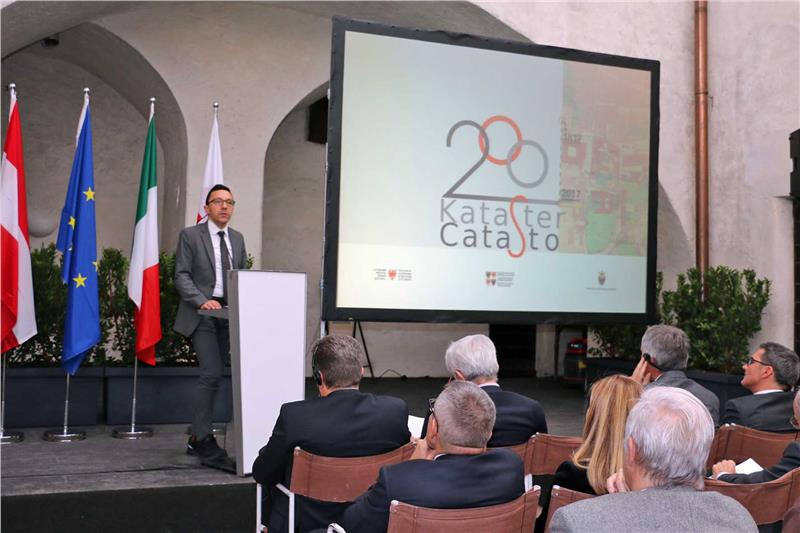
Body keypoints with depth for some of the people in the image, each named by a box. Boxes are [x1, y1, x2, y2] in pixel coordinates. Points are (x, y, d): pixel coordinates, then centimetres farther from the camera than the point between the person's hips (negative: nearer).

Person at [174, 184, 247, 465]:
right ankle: (204, 440, -8)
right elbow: (182, 275, -5)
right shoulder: (190, 235, 0)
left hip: (229, 314, 6)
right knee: (211, 374, -15)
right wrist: (203, 301, -18)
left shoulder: (237, 238, 16)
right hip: (201, 314, -5)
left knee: (211, 376, 8)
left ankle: (196, 440, 18)